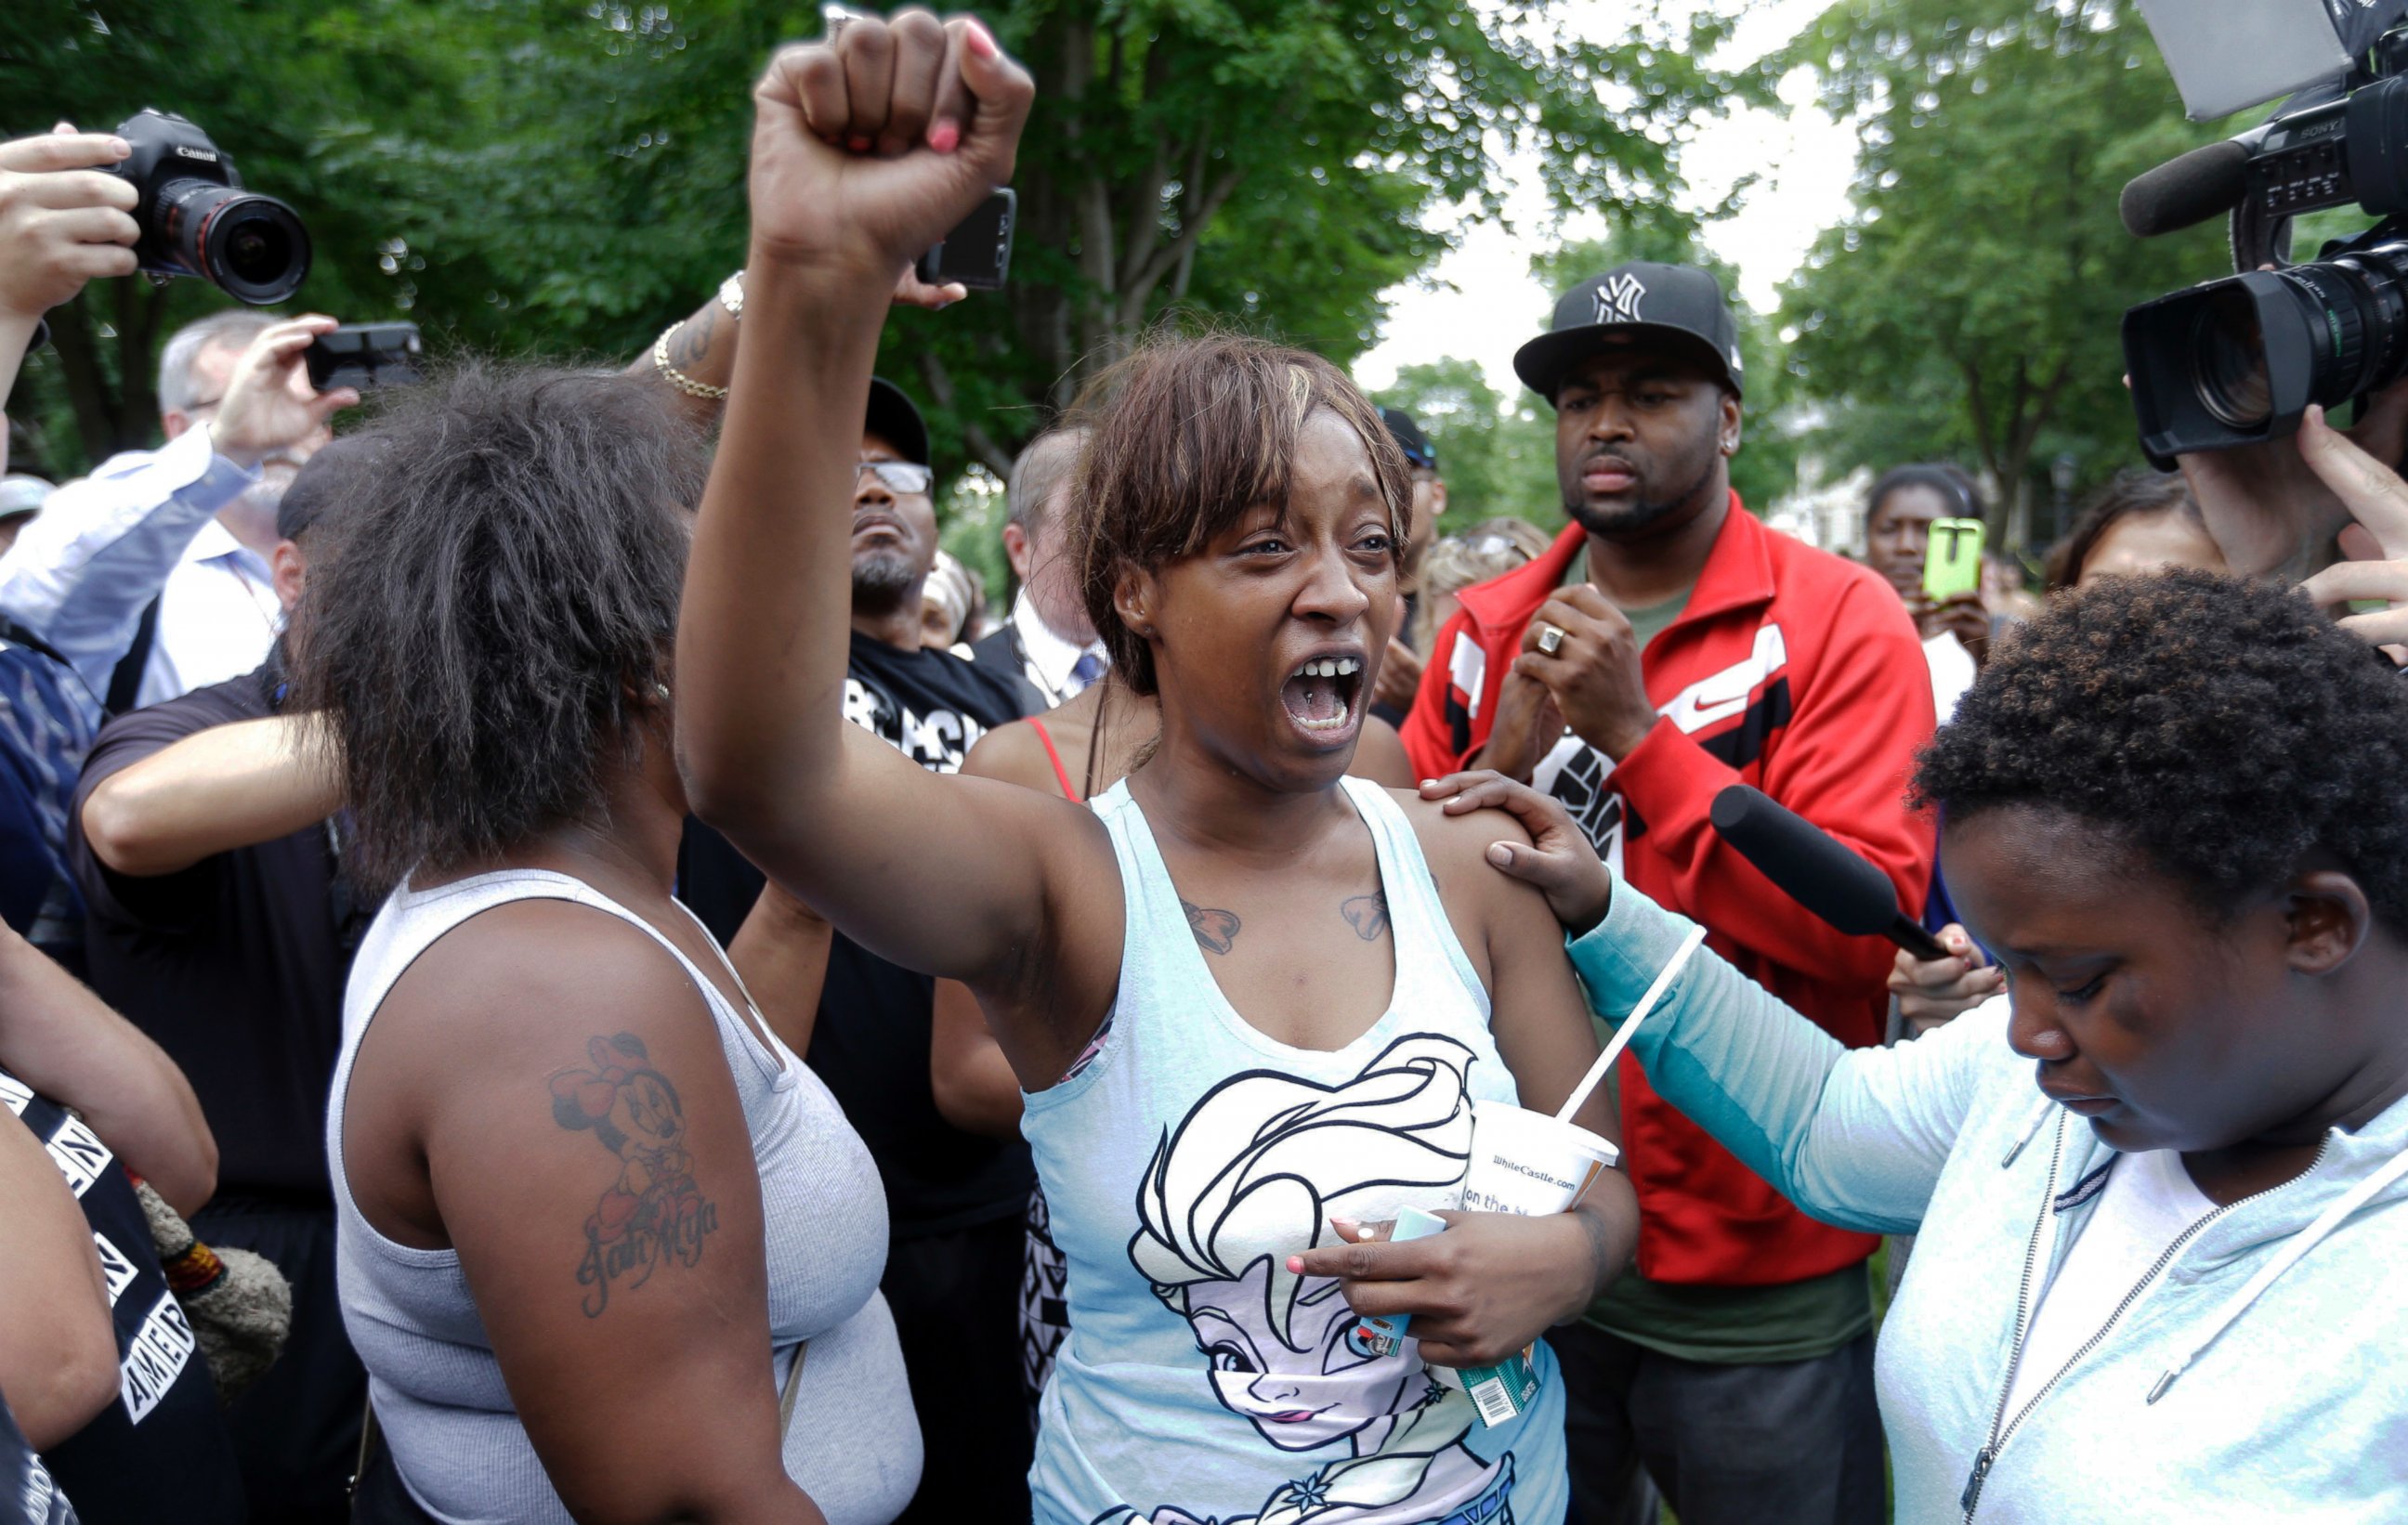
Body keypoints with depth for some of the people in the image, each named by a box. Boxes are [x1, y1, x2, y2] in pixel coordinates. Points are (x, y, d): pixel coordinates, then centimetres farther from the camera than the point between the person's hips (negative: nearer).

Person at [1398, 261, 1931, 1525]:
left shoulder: (1840, 623, -9)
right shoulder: (1483, 631, 4)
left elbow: (1870, 925, -17)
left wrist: (1636, 733, -22)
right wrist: (1503, 763, -15)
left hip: (1754, 1269, -3)